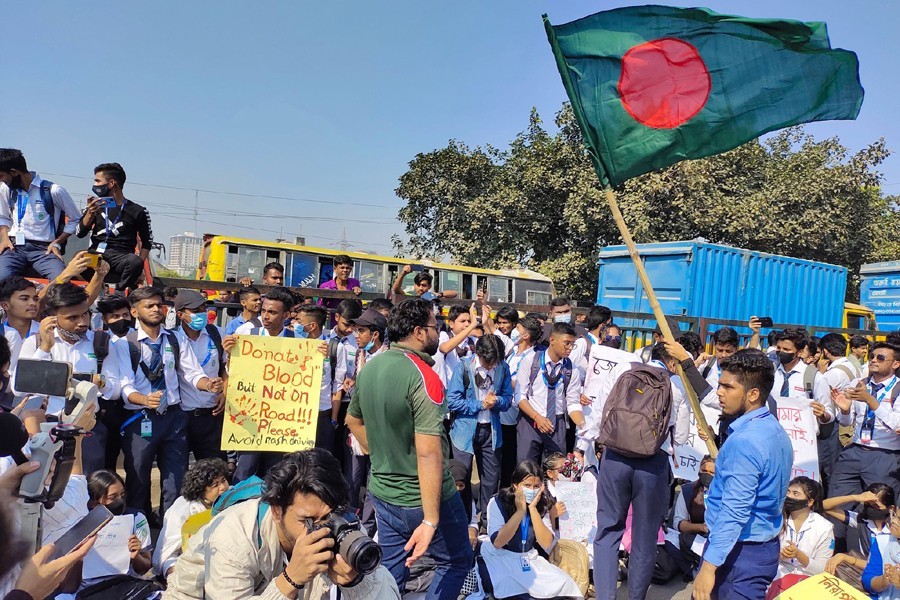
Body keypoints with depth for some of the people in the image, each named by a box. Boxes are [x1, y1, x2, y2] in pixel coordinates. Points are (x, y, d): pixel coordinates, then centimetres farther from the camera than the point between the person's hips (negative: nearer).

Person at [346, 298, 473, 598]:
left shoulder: (369, 368, 2)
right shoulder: (424, 377, -23)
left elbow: (353, 420, 17)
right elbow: (428, 453, -29)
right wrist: (430, 521, -28)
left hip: (382, 492, 7)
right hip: (424, 497, -7)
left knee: (391, 571, 21)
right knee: (457, 561, 15)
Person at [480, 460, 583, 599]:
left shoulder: (541, 505, -1)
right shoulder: (498, 503, -14)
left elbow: (547, 544, -12)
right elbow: (497, 543, -24)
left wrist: (532, 509, -21)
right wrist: (520, 511, -26)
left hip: (530, 560, 4)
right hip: (502, 561, -4)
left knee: (563, 584, -15)